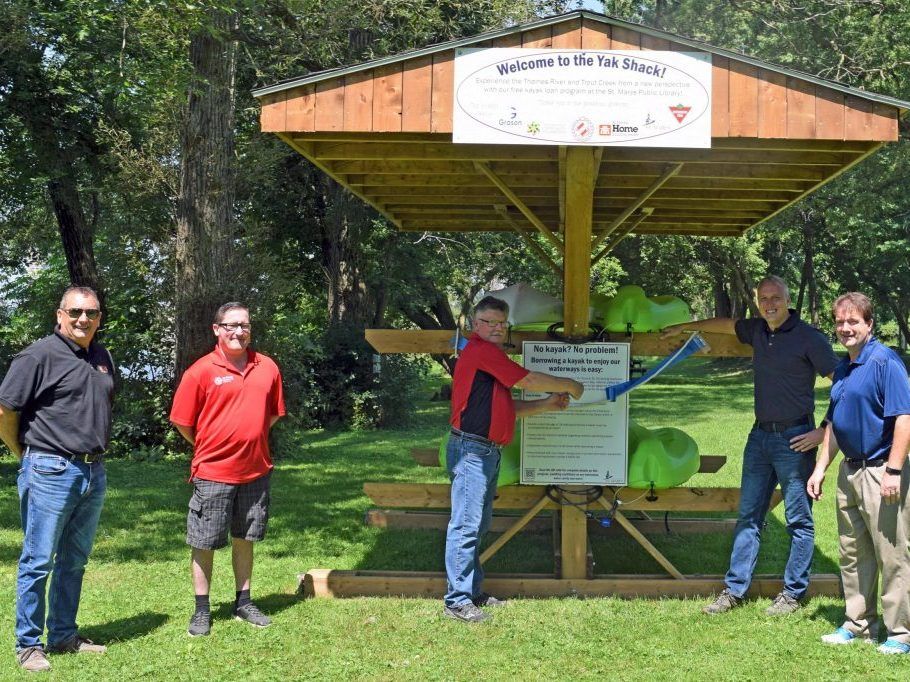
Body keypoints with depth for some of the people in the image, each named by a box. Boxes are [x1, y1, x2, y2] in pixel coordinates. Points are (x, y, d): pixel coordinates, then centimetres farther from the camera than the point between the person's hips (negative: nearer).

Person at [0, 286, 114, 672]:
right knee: (38, 562, 0)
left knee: (74, 561, 15)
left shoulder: (102, 357, 11)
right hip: (51, 472, -7)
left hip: (94, 473, 7)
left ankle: (64, 636, 26)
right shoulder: (40, 355, -9)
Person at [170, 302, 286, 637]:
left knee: (245, 538, 15)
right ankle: (202, 610, 16)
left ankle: (243, 602, 26)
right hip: (213, 472, -4)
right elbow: (182, 422, -4)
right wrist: (209, 448, 5)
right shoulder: (201, 371, -9)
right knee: (204, 543, 5)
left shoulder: (267, 367, 3)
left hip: (256, 471, 4)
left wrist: (250, 442, 11)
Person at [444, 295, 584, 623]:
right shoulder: (481, 350, -10)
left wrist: (548, 404, 12)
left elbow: (509, 407, 23)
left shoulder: (490, 356, 22)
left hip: (487, 452, 11)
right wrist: (568, 385, 5)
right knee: (466, 526, -9)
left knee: (478, 526, 15)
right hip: (471, 450, -11)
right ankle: (457, 600, -7)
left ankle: (472, 592, 22)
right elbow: (529, 380, -8)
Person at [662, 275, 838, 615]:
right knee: (748, 515, 8)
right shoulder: (757, 330, 9)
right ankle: (734, 590, 14)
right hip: (760, 435, 7)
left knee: (799, 520, 3)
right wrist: (685, 327, 37)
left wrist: (825, 431, -12)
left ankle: (793, 593, 13)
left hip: (795, 439, -7)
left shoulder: (809, 338, -10)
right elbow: (725, 324, 30)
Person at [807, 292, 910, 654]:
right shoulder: (842, 369, 13)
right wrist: (820, 469, 17)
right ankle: (858, 624, 27)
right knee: (852, 554, 15)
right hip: (849, 471, 9)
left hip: (880, 471, -9)